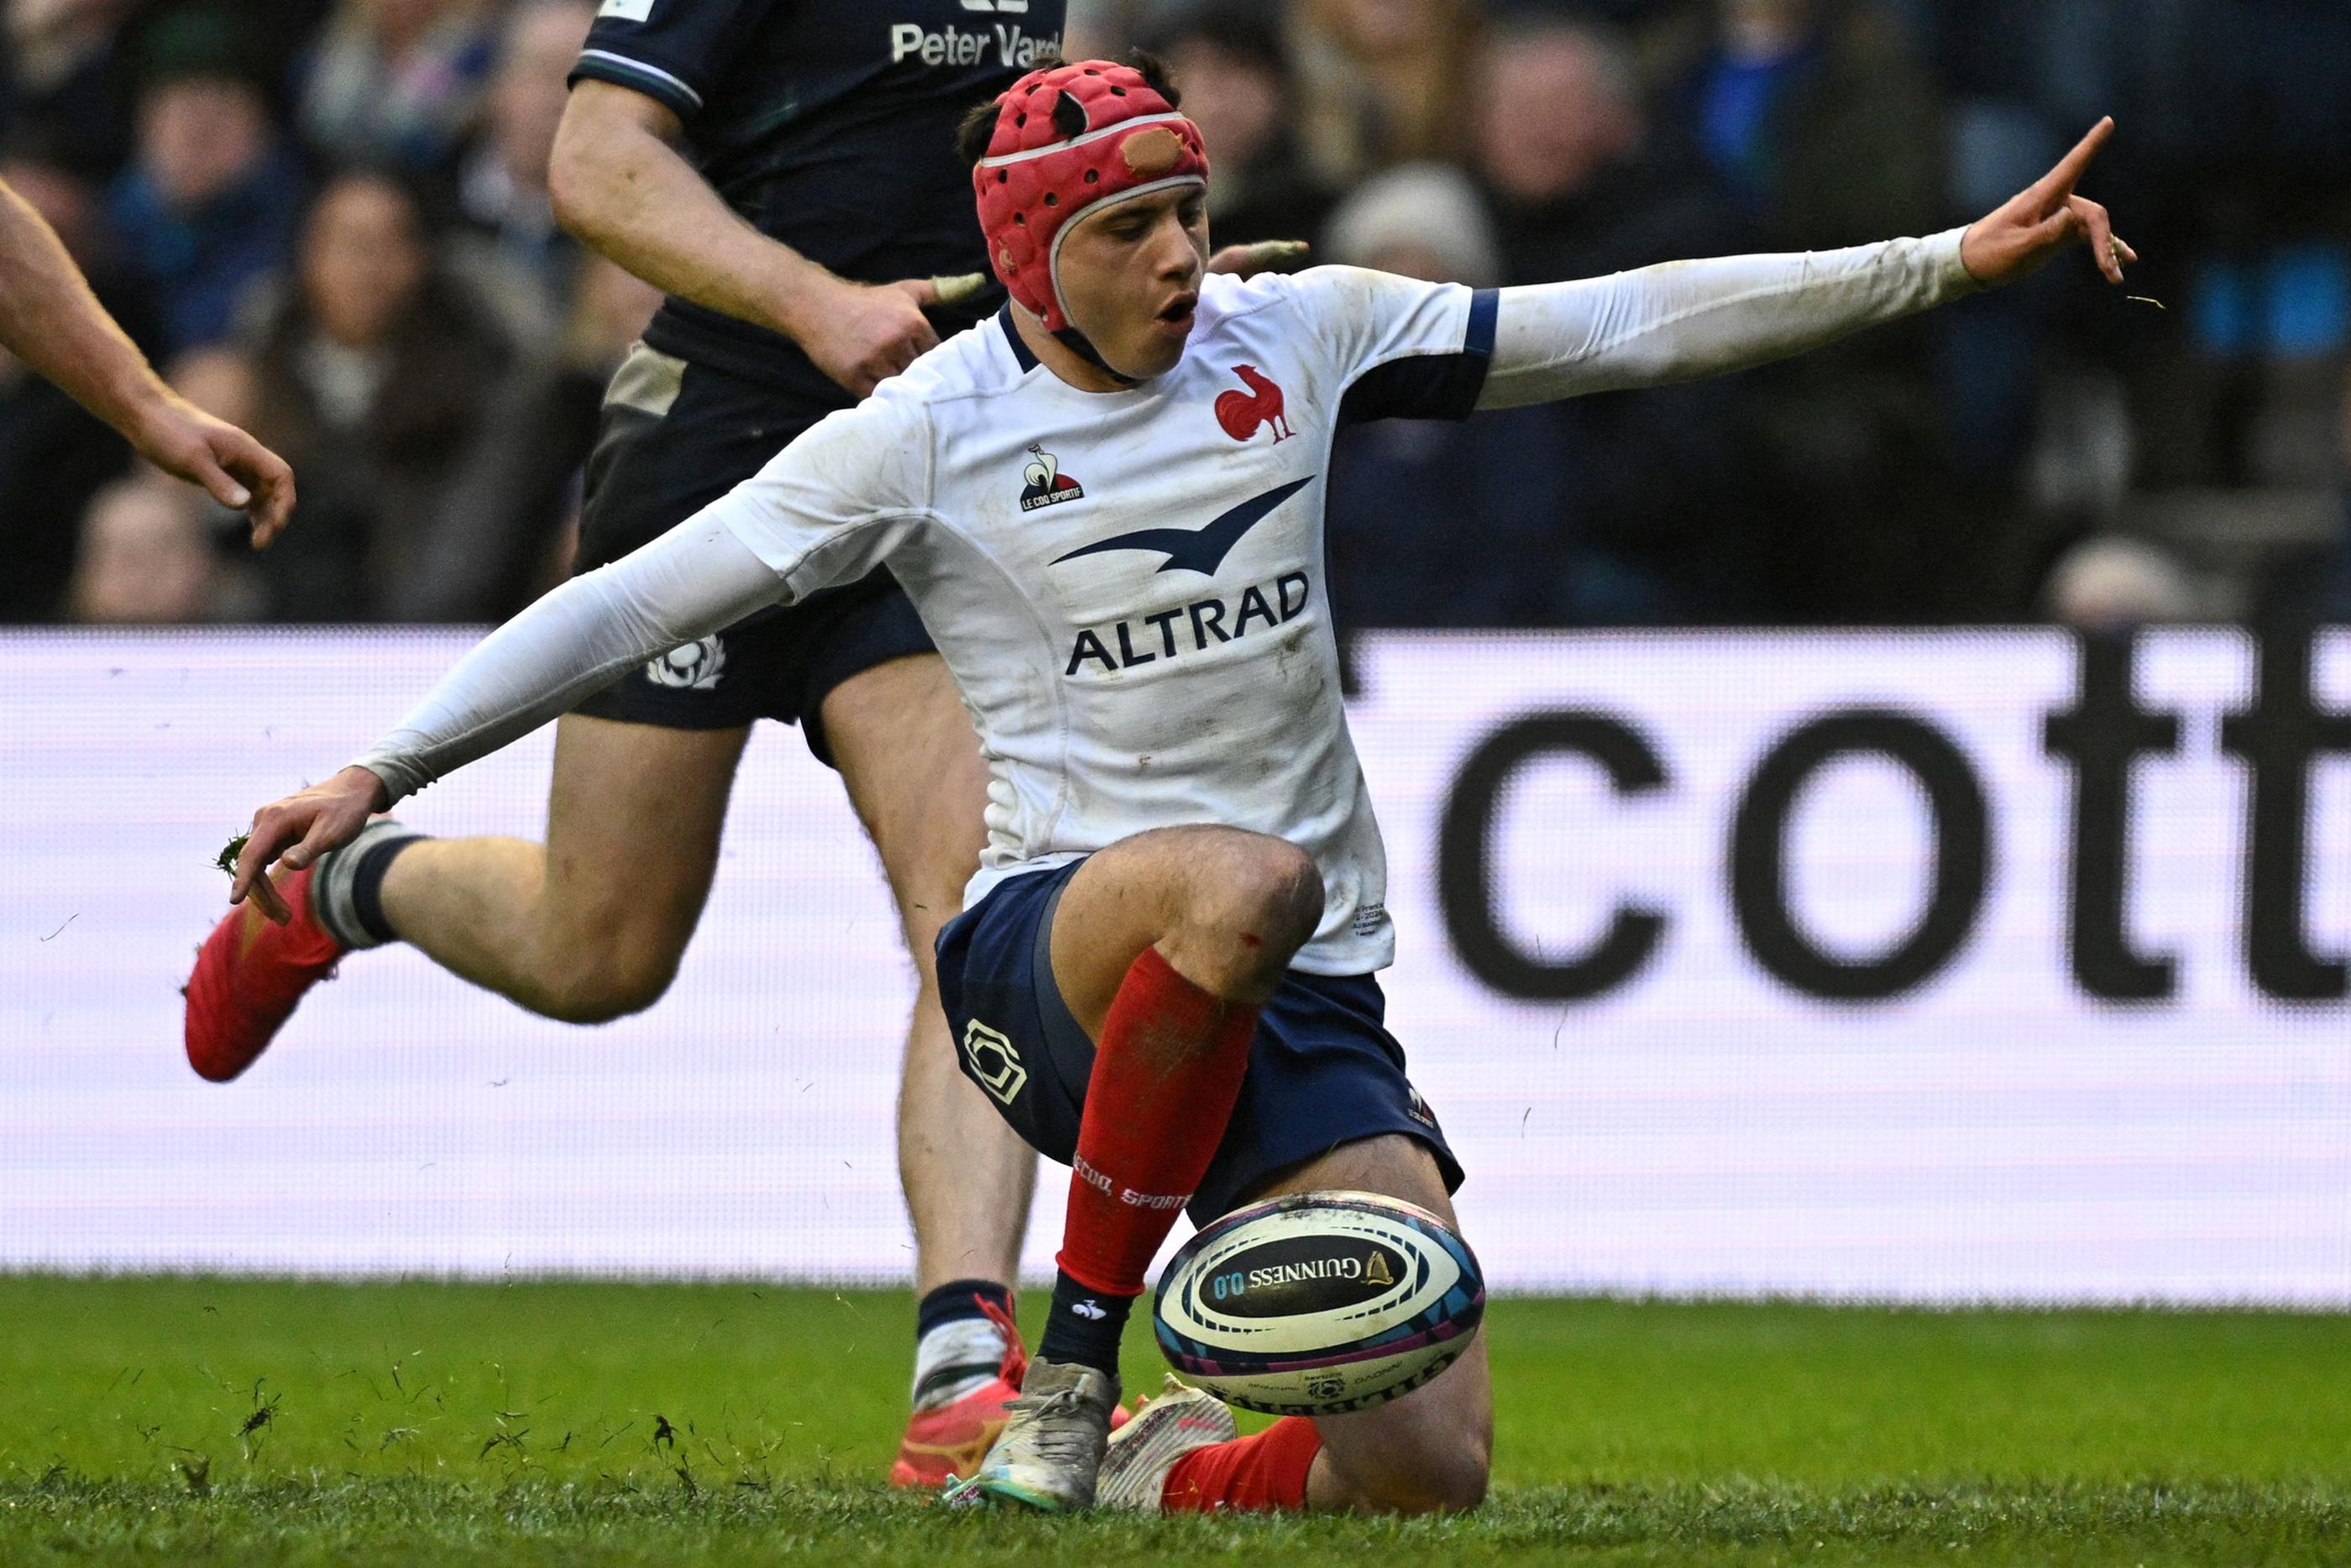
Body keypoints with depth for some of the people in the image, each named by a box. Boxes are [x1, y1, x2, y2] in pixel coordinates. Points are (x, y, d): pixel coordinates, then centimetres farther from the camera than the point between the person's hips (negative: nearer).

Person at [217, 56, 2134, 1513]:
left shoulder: (1294, 339, 7)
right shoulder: (931, 433, -2)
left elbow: (1625, 325, 8)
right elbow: (635, 605, -1)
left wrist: (1947, 264, 3)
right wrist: (375, 777, -7)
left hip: (1305, 1012, 4)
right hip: (1053, 949, -4)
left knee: (1429, 1470, -14)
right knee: (1243, 881, -42)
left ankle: (1162, 1468, 21)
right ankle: (1067, 1378, -25)